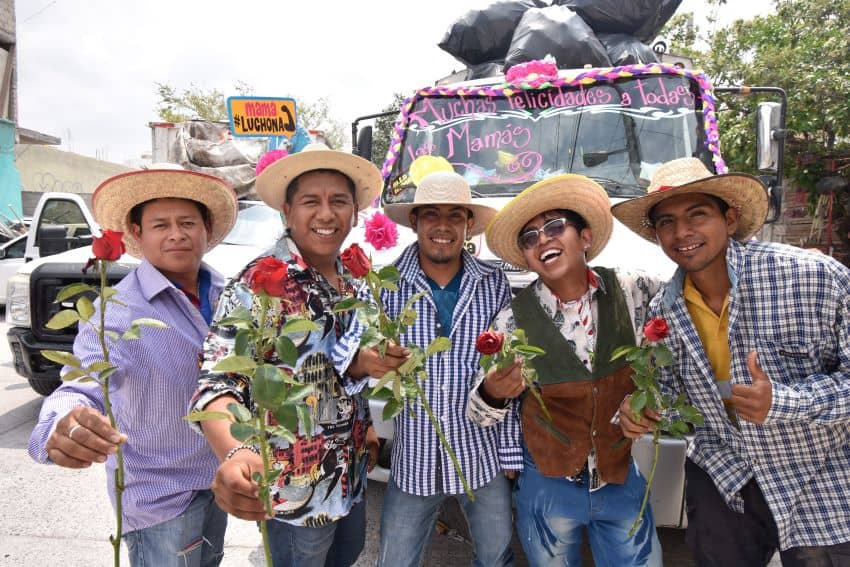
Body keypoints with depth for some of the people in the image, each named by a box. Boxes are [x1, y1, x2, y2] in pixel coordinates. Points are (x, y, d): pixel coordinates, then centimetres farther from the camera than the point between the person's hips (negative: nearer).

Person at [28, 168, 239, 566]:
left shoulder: (225, 292, -6)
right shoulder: (120, 310, -23)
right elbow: (82, 387, -34)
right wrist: (62, 427, -55)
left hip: (220, 475, 6)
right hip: (160, 492, -5)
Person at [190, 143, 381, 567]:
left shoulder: (351, 281, 1)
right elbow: (218, 382, -32)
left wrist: (365, 428, 10)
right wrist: (236, 454, -50)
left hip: (353, 476, 7)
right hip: (299, 494, -7)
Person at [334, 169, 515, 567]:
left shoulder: (495, 284, -5)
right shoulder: (385, 285, -9)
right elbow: (346, 350, -15)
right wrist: (364, 361, -39)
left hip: (483, 455, 1)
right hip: (415, 459, -1)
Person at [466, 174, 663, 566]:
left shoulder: (632, 292, -11)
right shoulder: (514, 321, -15)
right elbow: (481, 414, -10)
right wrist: (493, 394, -33)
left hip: (621, 478, 2)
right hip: (548, 485, -1)